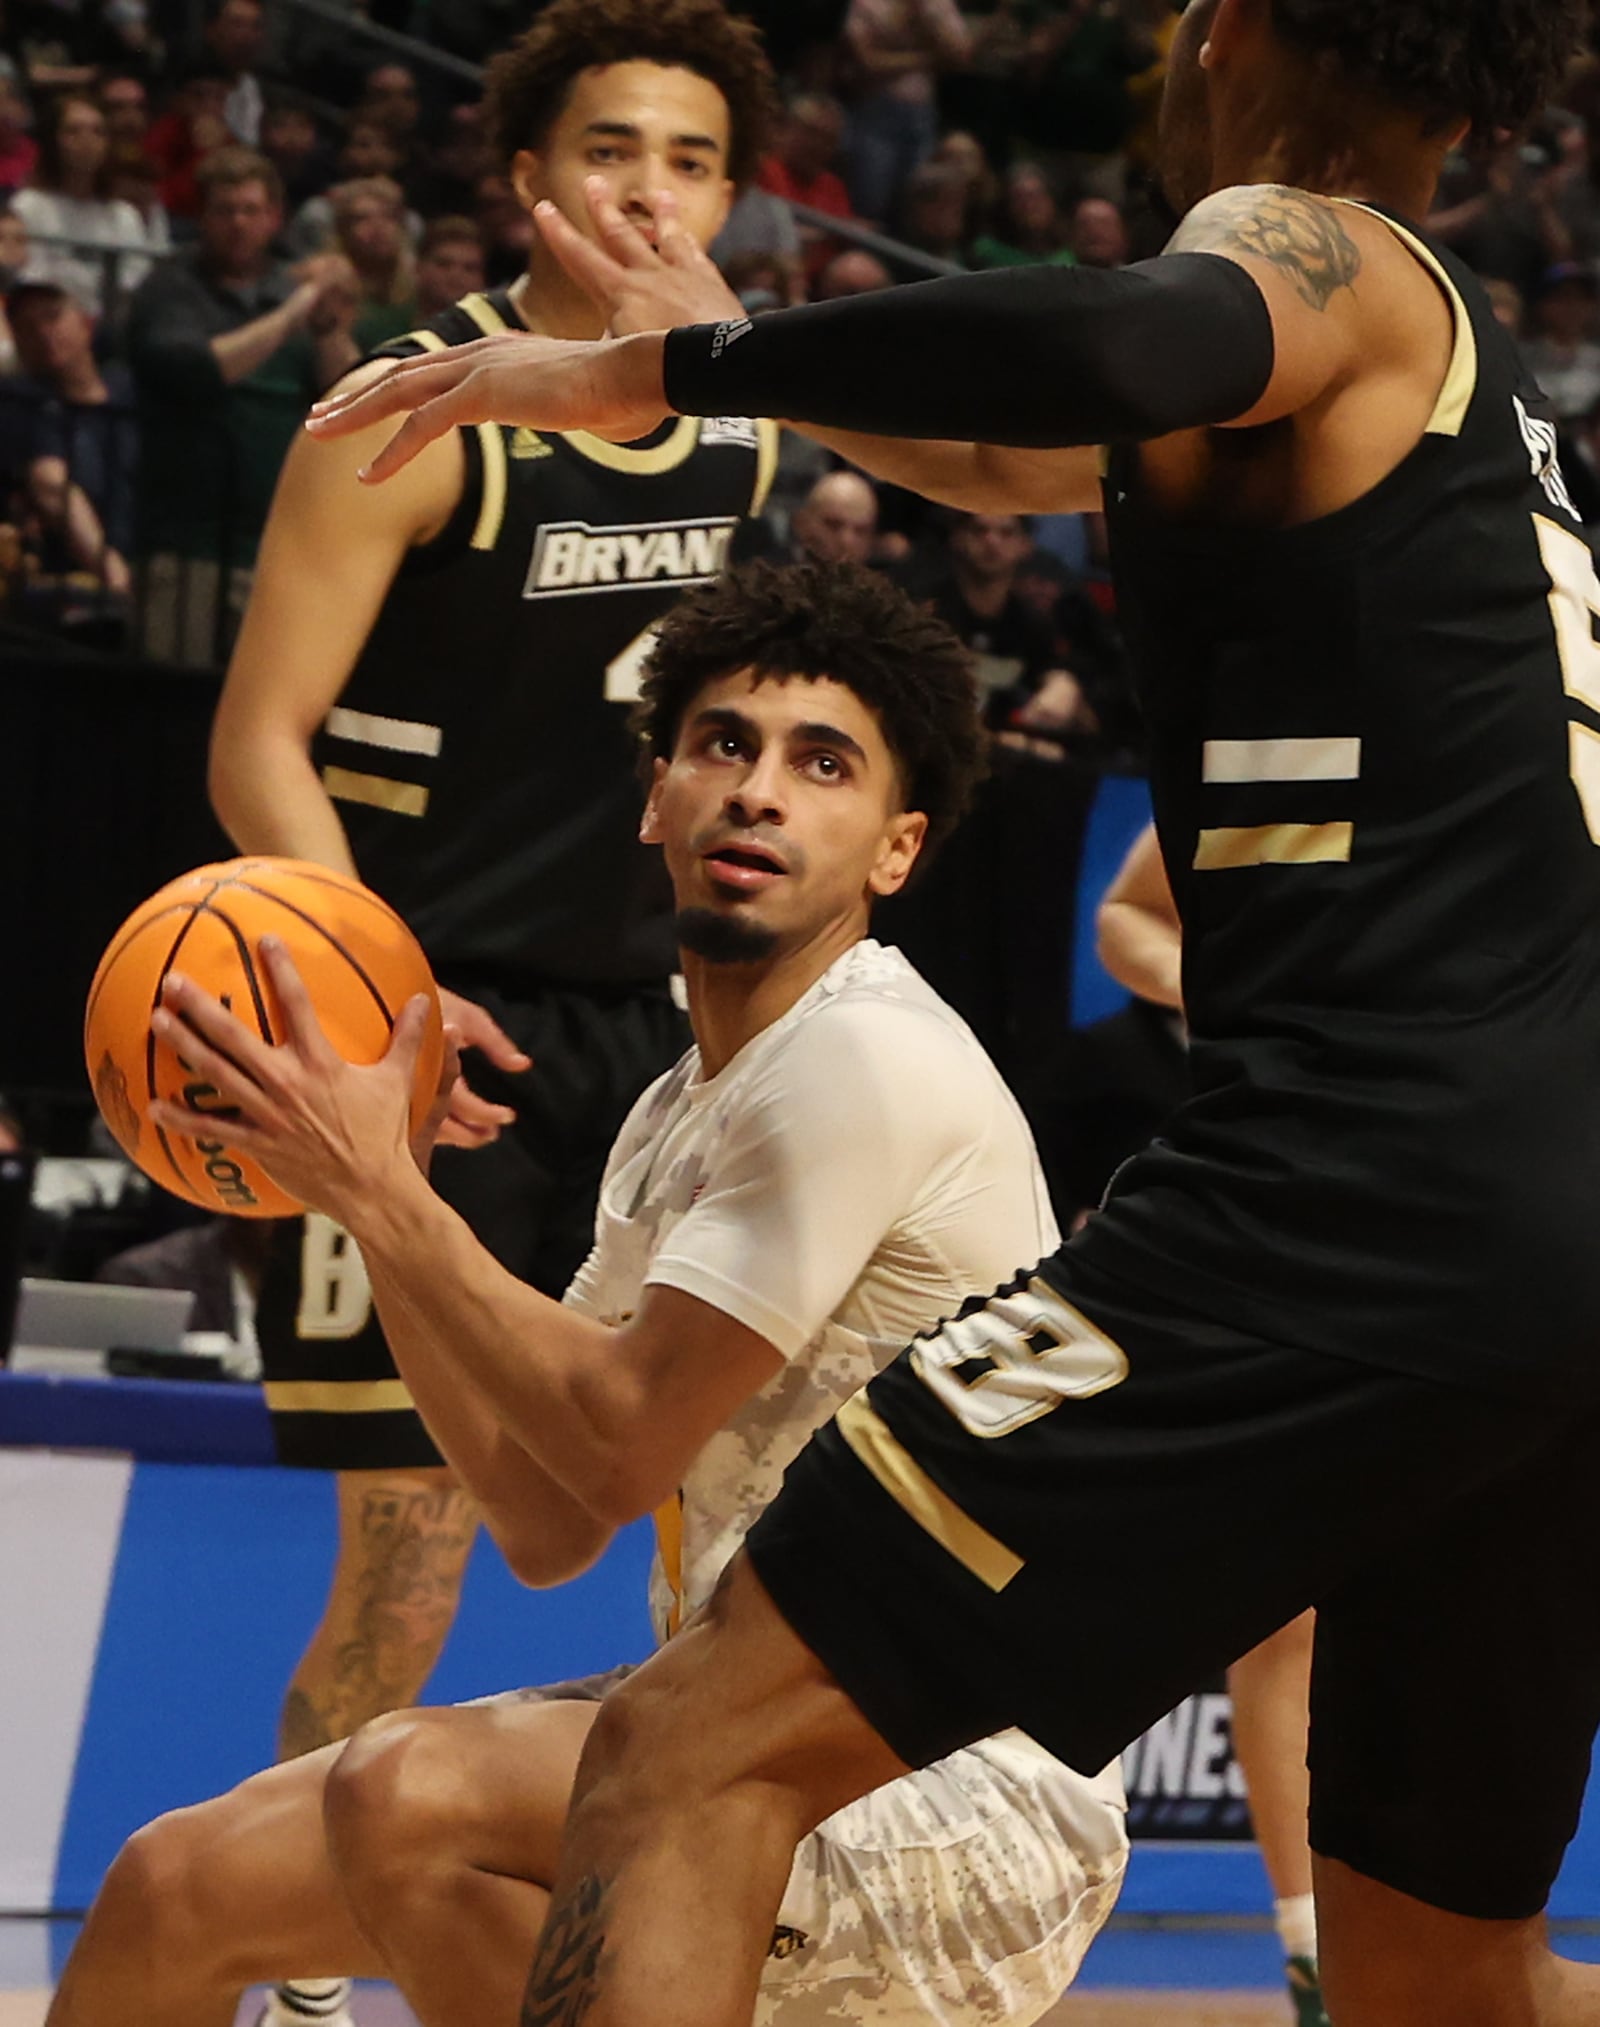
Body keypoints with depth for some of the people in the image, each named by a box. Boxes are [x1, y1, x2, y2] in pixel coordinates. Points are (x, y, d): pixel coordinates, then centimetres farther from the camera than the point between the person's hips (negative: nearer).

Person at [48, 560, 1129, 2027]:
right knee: (175, 1893, 6)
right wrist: (374, 1203, 6)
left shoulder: (869, 1060, -14)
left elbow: (623, 1446, -16)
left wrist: (380, 1188, -9)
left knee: (412, 1793, -31)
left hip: (968, 1803, -9)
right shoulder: (682, 1112, 15)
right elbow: (548, 1525, 13)